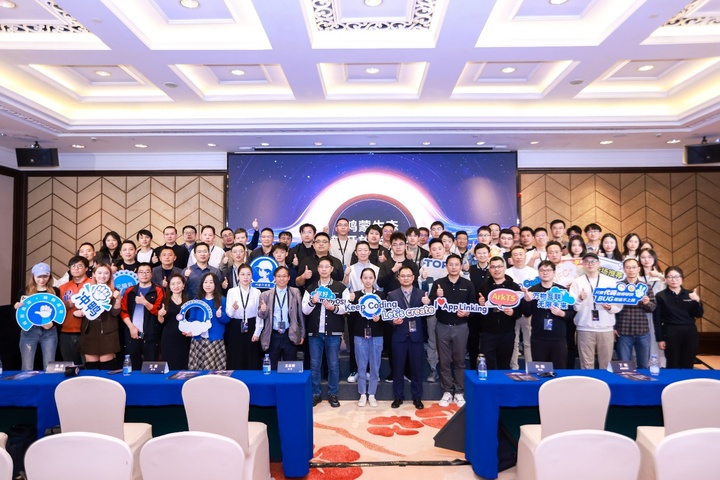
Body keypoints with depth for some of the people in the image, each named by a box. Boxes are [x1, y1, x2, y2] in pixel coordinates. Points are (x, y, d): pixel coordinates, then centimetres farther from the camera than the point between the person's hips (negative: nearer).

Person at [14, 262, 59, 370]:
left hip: (49, 332, 0)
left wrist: (52, 323, -15)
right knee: (27, 368, 3)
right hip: (28, 331, 0)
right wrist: (17, 307, -14)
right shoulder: (25, 291, 5)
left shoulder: (55, 291, 6)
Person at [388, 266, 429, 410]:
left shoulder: (421, 294, 2)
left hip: (416, 336, 0)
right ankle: (398, 397, 22)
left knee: (417, 367, 8)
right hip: (399, 336, 0)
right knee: (398, 368, 9)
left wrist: (427, 304, -24)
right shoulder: (392, 295, 3)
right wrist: (393, 321, -20)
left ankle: (417, 397, 22)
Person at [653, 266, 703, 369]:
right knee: (673, 365, 0)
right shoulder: (661, 296, -2)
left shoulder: (690, 294, 9)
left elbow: (698, 315, 6)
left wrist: (697, 301, -12)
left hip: (690, 332, 3)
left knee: (688, 365, 9)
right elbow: (657, 319, -3)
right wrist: (660, 339, -6)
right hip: (671, 333, -3)